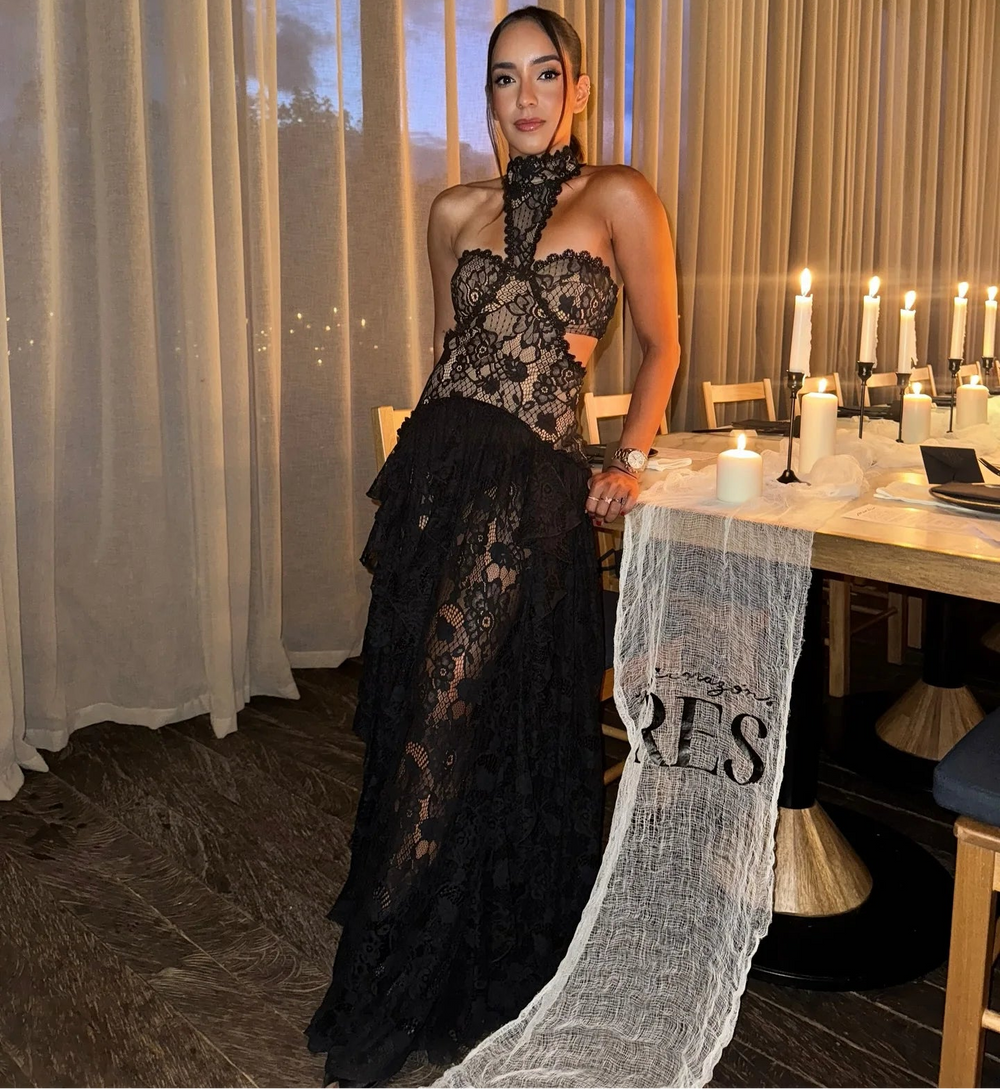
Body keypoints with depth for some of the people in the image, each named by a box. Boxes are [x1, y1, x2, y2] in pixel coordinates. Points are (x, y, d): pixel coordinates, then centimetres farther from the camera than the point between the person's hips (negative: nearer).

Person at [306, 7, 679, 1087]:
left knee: (444, 723, -7)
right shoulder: (457, 212, 16)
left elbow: (661, 347, 9)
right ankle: (457, 958, 27)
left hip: (529, 484, -5)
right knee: (422, 711, 7)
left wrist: (631, 459, -2)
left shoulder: (618, 199, 3)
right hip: (434, 469, 5)